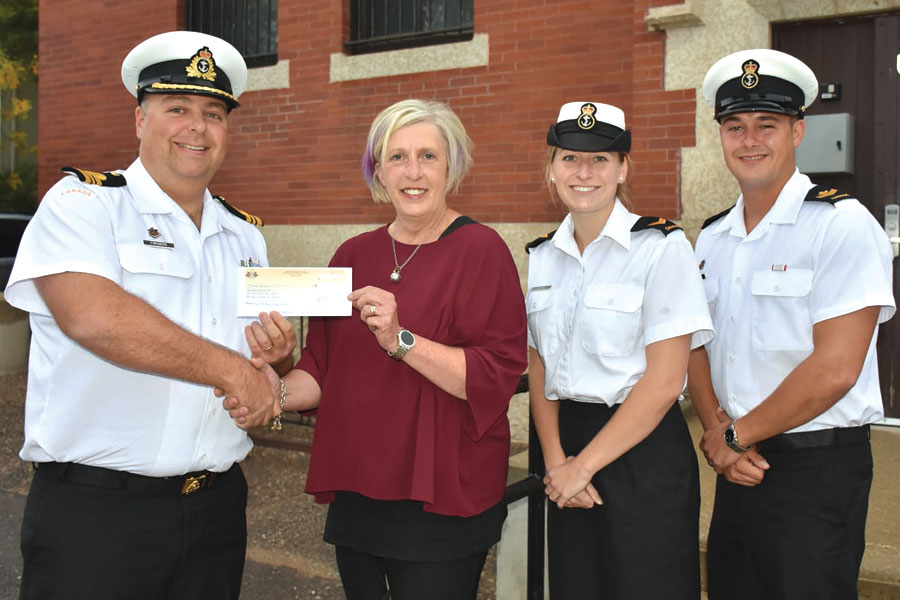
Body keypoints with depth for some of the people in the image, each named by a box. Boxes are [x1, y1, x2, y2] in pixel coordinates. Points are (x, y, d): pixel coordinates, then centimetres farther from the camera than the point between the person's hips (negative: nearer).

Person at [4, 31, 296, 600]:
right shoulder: (82, 202, -6)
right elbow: (90, 314, -24)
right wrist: (231, 369, -19)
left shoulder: (245, 235, 12)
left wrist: (277, 358, -5)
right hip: (94, 509, -5)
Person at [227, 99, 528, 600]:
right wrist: (280, 393, -8)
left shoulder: (481, 251, -8)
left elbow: (498, 375, -17)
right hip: (355, 496, 5)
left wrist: (400, 341, -26)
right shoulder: (355, 255, 8)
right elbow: (324, 365, 11)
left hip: (441, 505, -5)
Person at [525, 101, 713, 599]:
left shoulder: (662, 247, -10)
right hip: (567, 445, 5)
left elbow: (664, 381, -14)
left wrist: (584, 465, -11)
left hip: (643, 453, -5)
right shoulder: (542, 257, 7)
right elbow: (538, 371, 9)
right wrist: (556, 459, -6)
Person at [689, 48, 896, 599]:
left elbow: (833, 370, -18)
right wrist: (717, 430, -9)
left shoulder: (842, 225, -12)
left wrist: (734, 436, -10)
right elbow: (697, 347, 9)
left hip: (816, 469, -6)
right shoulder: (712, 239, 8)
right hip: (740, 465, 6)